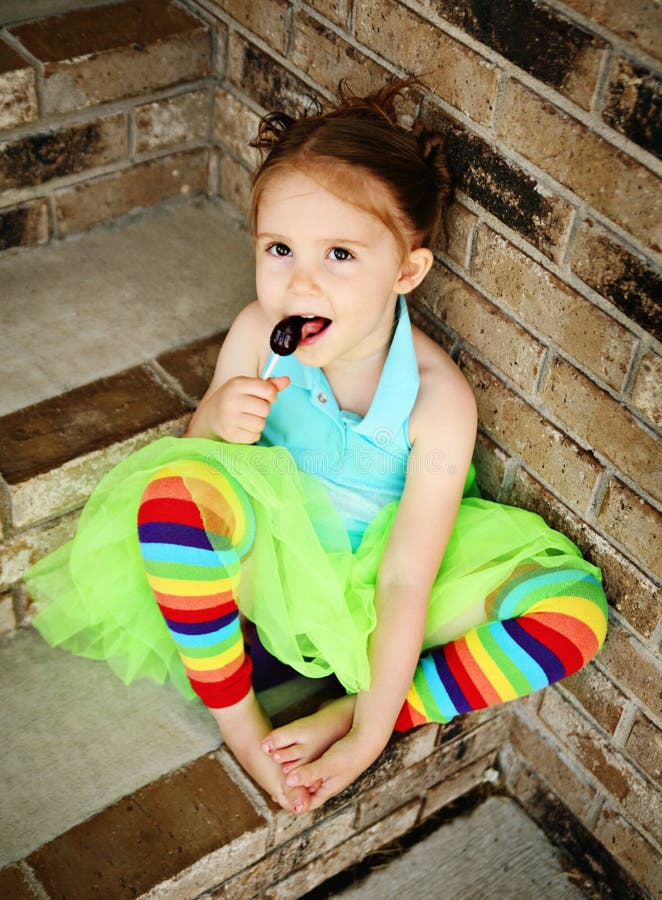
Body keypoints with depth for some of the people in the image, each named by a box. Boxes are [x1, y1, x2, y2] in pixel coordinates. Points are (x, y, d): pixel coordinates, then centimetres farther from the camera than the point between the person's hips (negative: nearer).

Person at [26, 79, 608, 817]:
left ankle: (345, 712, -16)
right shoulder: (258, 334, -20)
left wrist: (368, 732, -23)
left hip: (373, 577, 0)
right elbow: (189, 454, -4)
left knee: (574, 615, -19)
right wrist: (215, 421, -29)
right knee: (170, 488, -32)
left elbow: (405, 581, -24)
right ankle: (237, 718, -13)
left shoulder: (437, 399, -26)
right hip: (273, 552, 1)